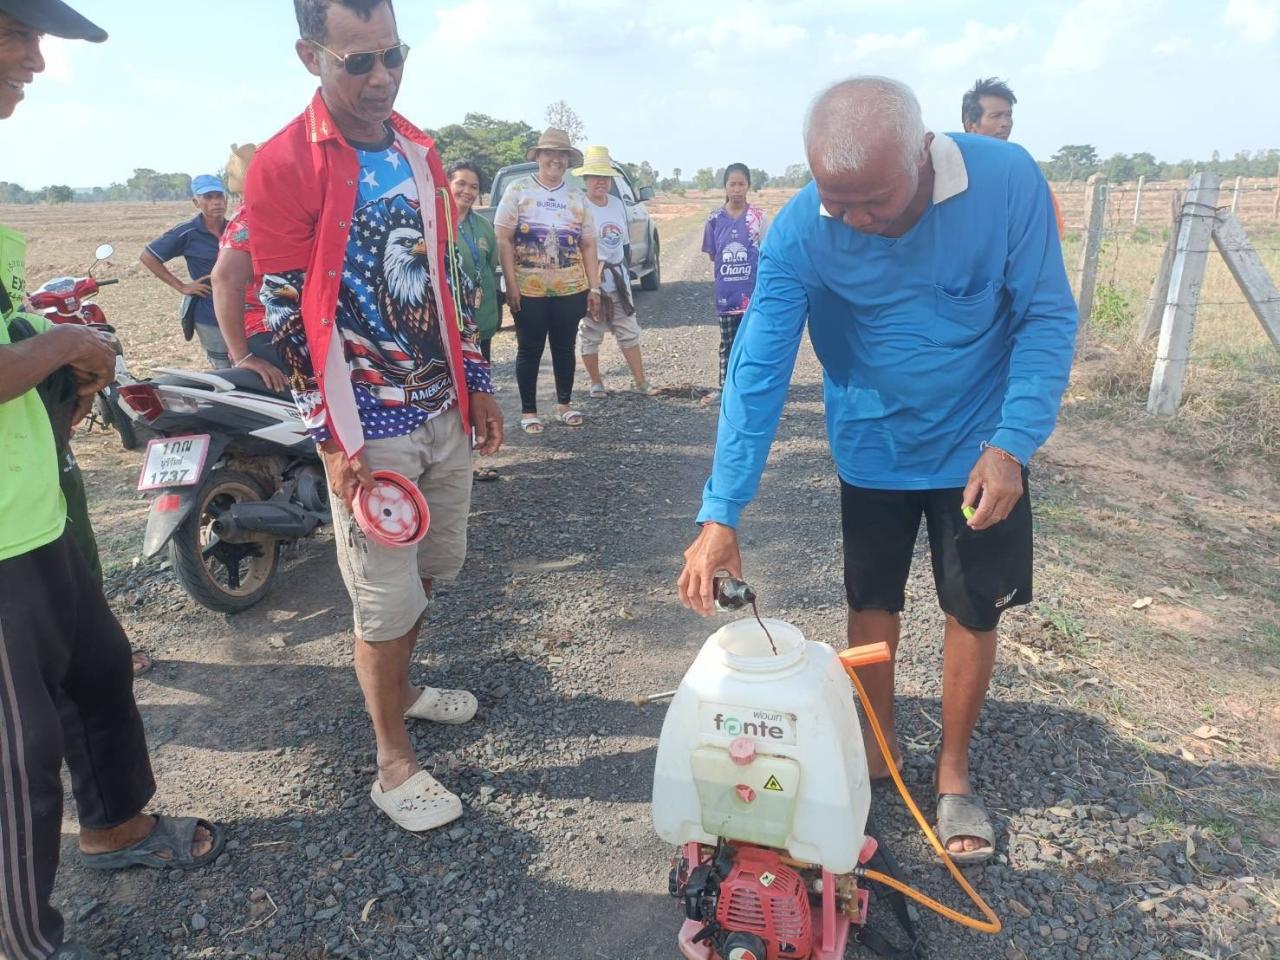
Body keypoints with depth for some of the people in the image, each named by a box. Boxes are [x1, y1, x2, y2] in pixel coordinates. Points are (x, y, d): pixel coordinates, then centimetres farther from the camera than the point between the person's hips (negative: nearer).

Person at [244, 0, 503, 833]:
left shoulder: (419, 150, 9)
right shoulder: (283, 165, -12)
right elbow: (286, 314, -12)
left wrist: (477, 380, 13)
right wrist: (334, 439, -13)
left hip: (444, 407, 7)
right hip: (368, 427, -6)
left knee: (433, 566, 19)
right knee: (387, 597, 1)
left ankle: (400, 686, 43)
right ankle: (394, 763, 19)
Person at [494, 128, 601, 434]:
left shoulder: (577, 197, 9)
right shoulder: (518, 190, -1)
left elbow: (588, 245, 10)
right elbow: (503, 239, -6)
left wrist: (594, 287, 4)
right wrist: (511, 285, -13)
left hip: (571, 290, 3)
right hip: (528, 291, -3)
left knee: (564, 348, 12)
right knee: (529, 350, 5)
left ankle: (564, 403, 28)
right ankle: (528, 411, 16)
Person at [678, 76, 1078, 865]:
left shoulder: (1008, 180, -23)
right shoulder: (799, 232, -23)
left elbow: (1048, 317, -15)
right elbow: (758, 371, -24)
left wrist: (1012, 444, -26)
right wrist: (722, 514, -29)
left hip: (980, 446, 0)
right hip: (872, 449, 1)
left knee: (975, 610, 8)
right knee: (873, 604, 13)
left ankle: (953, 771, 31)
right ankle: (878, 751, 36)